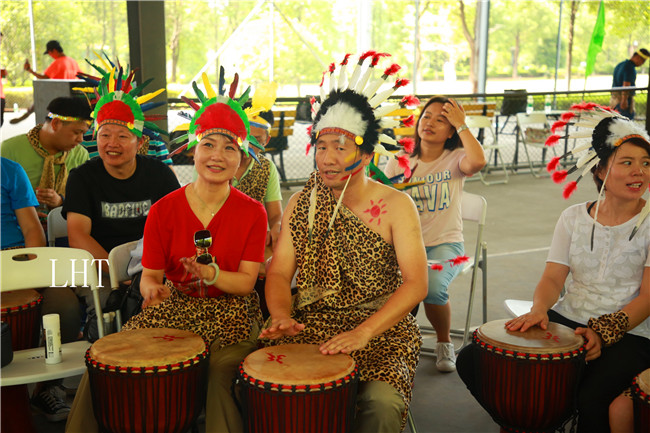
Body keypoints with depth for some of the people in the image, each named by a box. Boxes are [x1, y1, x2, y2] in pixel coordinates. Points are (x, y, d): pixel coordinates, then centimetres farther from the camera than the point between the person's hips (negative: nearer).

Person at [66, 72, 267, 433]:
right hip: (175, 306, 2)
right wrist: (152, 287, -21)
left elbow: (246, 281, -7)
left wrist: (211, 273, -27)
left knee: (225, 369, -31)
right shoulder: (165, 210, -1)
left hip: (230, 311, -1)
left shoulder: (252, 213, -4)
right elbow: (150, 274, 3)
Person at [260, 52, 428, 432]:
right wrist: (281, 315, -16)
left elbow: (416, 284, -13)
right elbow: (279, 272, 6)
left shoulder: (395, 206, -5)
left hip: (383, 329, -3)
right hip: (310, 325, 3)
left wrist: (362, 333, -24)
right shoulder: (300, 204, 7)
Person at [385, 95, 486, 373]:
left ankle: (444, 344, 2)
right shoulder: (399, 162, 9)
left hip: (445, 244, -2)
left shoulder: (454, 159, 1)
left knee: (433, 287, -31)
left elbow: (478, 162, -23)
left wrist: (461, 124, -13)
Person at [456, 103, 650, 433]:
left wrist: (604, 332, -21)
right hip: (566, 320, 4)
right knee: (471, 361, -9)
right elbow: (552, 277, 3)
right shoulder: (574, 217, 8)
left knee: (589, 400, -35)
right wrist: (539, 310, -18)